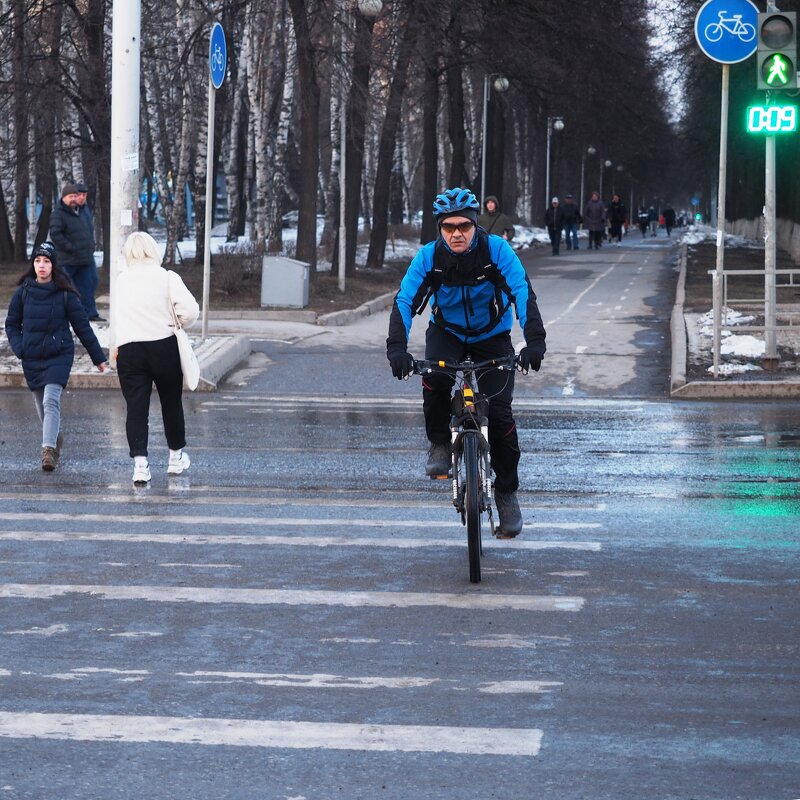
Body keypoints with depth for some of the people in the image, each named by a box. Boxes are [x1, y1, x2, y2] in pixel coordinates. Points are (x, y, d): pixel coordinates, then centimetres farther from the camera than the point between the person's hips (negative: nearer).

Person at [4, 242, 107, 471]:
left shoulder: (65, 293, -6)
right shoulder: (23, 292, 1)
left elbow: (82, 326, 0)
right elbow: (11, 324, 12)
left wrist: (98, 357, 3)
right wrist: (19, 348, -5)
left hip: (59, 356, -3)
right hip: (32, 358, 4)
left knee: (51, 400, -20)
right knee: (41, 406, 13)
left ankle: (48, 450, -26)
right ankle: (56, 438, 38)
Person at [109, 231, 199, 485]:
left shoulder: (122, 280, 4)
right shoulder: (167, 278, -6)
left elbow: (116, 316, 11)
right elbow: (190, 310, -15)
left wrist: (114, 347, 23)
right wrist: (177, 323, 5)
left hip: (128, 350, 1)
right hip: (164, 348, -1)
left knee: (136, 407, 0)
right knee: (171, 402, 16)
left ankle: (140, 464, -11)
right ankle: (176, 457, 31)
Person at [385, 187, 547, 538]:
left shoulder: (496, 250, -25)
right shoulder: (429, 256, -21)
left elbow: (523, 293, -33)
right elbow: (404, 301, -27)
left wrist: (535, 341, -47)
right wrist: (397, 348, -44)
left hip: (492, 336, -1)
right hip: (447, 332, 1)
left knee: (499, 412, -12)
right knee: (434, 377, -33)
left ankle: (507, 492, 5)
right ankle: (439, 444, -8)